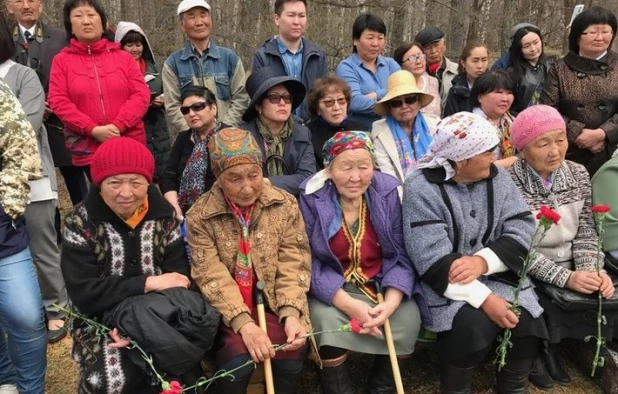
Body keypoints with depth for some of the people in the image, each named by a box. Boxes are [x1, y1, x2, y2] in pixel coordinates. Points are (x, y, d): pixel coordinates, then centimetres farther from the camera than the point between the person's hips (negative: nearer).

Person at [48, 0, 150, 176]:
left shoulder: (124, 57, 10)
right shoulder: (61, 60, 7)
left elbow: (141, 94, 1)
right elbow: (58, 101, -1)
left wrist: (118, 125, -13)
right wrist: (92, 129, -14)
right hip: (88, 150, -1)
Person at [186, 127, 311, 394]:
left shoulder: (285, 205, -3)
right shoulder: (200, 216, -7)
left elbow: (293, 265, -5)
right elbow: (212, 277, -14)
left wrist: (290, 314, -20)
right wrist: (244, 323, -26)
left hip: (274, 303, 2)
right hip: (226, 310, -1)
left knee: (293, 353, -22)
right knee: (238, 360, -25)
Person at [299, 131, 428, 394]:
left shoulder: (389, 193, -5)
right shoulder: (312, 198, -11)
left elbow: (401, 257, -4)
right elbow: (308, 262, -13)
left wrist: (391, 302, -22)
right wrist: (349, 304, -25)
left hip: (381, 283, 2)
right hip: (330, 288, -2)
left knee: (408, 320, -22)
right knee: (326, 321, -30)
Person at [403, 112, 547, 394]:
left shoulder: (497, 177, 1)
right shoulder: (422, 189, -17)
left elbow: (521, 230, -7)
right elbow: (434, 262, -23)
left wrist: (483, 261, -25)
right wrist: (484, 298, -29)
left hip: (495, 274, 5)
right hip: (444, 283, -4)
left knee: (525, 319, -18)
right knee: (473, 325, -28)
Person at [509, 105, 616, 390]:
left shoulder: (578, 174, 1)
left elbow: (586, 232, 4)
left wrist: (592, 271, -14)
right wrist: (565, 277, -23)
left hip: (572, 269, 5)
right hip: (529, 276, -5)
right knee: (549, 313, -27)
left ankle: (549, 344, 10)